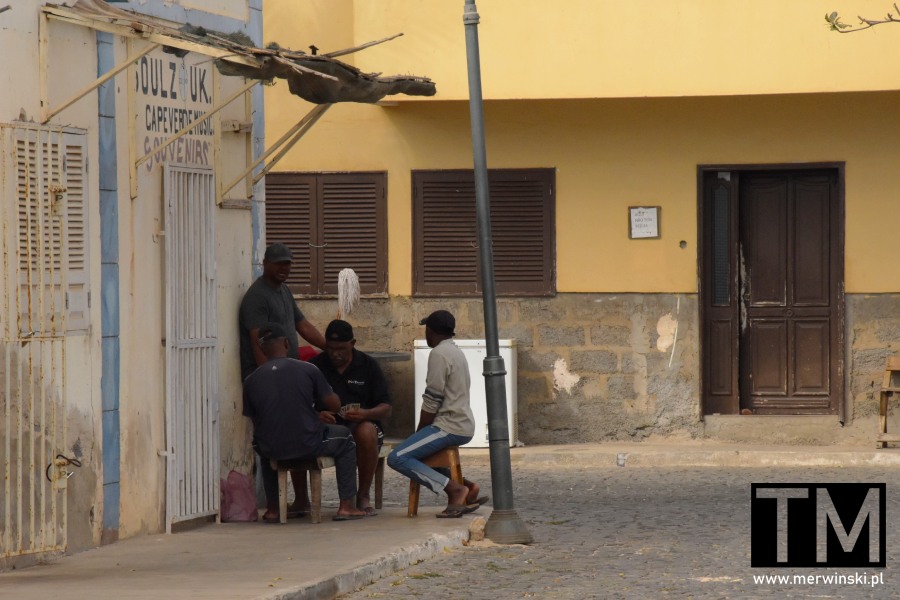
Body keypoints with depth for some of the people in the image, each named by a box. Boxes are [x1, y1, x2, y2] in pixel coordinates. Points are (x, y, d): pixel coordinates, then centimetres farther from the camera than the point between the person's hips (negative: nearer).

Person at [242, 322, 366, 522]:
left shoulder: (251, 381, 0)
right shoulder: (308, 370, -5)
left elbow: (255, 423, 7)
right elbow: (334, 404, 0)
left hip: (271, 450, 3)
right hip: (308, 445, -2)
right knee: (345, 440, 26)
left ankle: (272, 507, 37)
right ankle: (346, 505, 20)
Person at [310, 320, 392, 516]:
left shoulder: (368, 365, 7)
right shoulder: (315, 366, 8)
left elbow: (386, 409, 3)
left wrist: (366, 414, -20)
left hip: (360, 424, 0)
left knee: (366, 432, -38)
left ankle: (363, 496, -21)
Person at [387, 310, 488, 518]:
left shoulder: (439, 354, -13)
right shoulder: (456, 352, 17)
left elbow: (432, 401, -17)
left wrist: (419, 432, -4)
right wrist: (420, 436, 18)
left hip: (449, 427, -10)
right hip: (463, 425, 10)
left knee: (397, 458, -16)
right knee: (418, 453, 29)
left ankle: (455, 489, -23)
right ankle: (465, 487, 11)